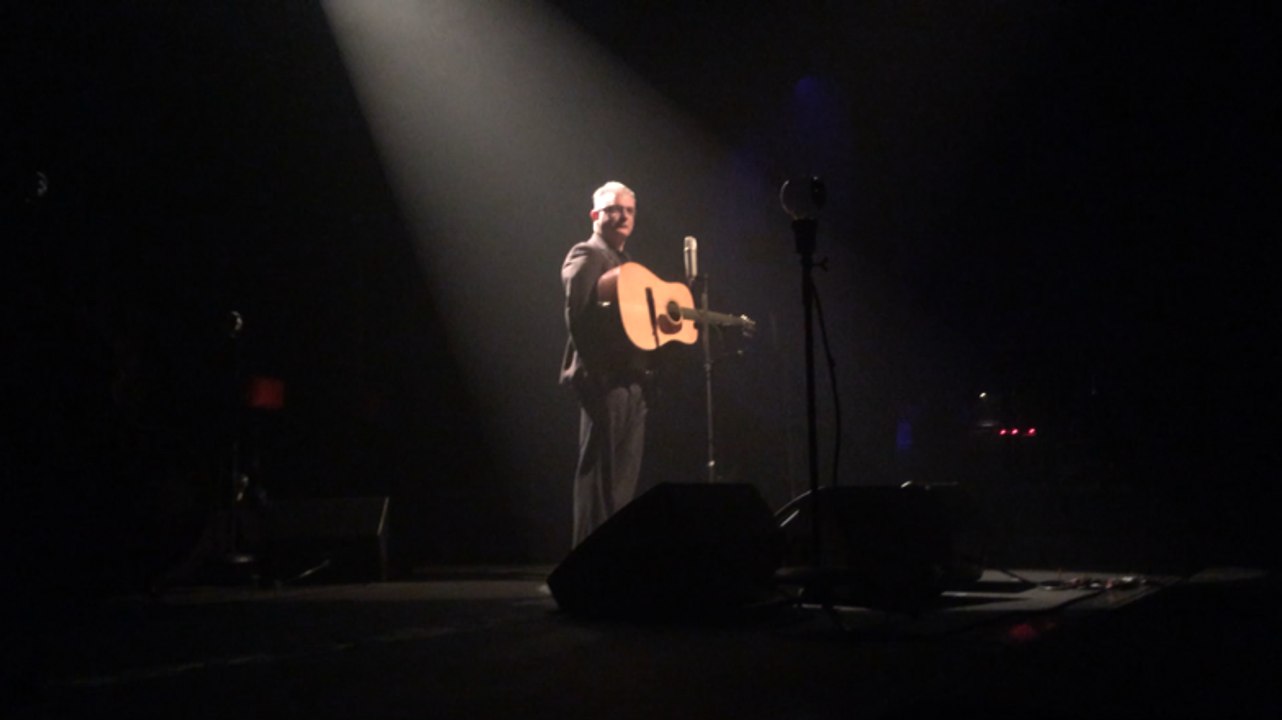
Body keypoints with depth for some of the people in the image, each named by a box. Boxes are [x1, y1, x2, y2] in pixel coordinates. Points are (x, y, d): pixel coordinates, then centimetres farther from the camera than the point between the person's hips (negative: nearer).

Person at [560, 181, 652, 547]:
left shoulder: (626, 264, 25)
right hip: (605, 379, -9)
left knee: (624, 477, 10)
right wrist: (597, 367, -22)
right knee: (600, 473, -8)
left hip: (631, 379, 9)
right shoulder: (587, 256, -3)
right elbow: (578, 315, -16)